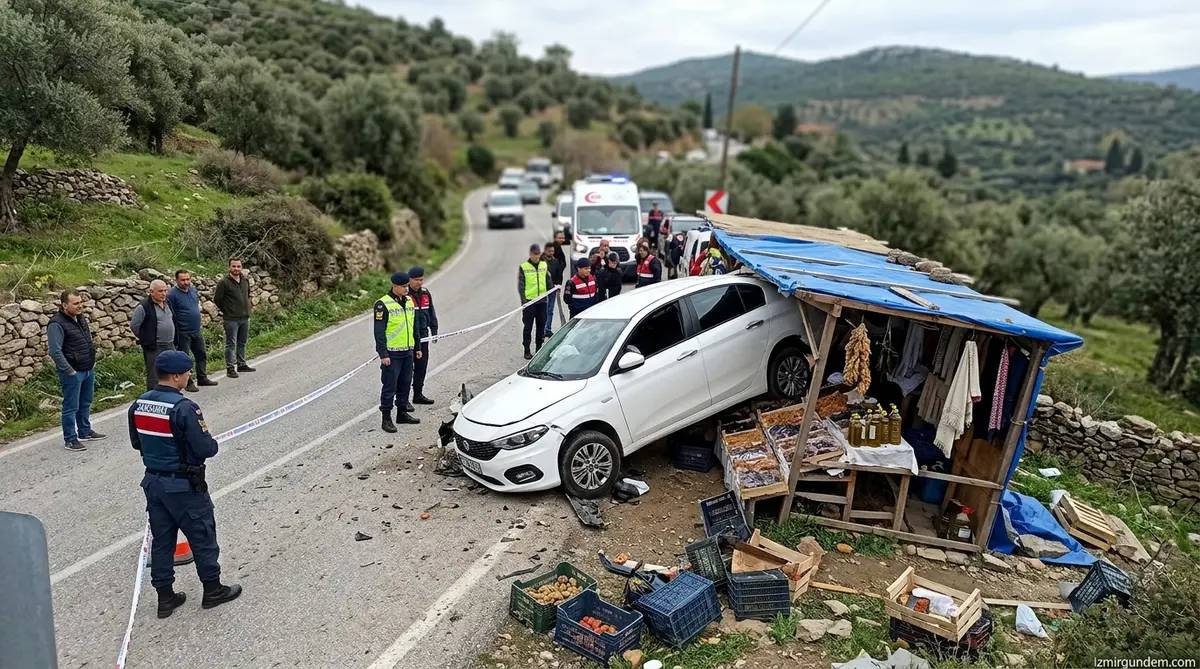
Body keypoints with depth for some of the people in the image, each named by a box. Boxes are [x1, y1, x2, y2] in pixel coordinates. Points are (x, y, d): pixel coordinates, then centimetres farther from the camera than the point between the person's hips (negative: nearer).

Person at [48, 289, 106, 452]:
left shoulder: (81, 318, 8)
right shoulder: (57, 324, -18)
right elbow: (55, 352, -22)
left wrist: (93, 361, 16)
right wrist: (70, 371, -20)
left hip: (89, 370, 8)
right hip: (72, 373, -8)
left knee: (85, 404, 19)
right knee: (71, 407, 0)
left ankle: (85, 432, 32)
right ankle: (70, 440, 9)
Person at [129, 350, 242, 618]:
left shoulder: (138, 405, -1)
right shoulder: (184, 408, -25)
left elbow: (136, 442, 11)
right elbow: (204, 449, -22)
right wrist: (214, 443, -2)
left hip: (153, 482, 7)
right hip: (184, 486, -7)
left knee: (161, 540, 16)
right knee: (202, 537, 9)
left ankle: (165, 597, 26)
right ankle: (213, 590, 23)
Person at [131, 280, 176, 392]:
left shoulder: (167, 303, 9)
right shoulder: (144, 306, -14)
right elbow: (134, 325, -10)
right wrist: (145, 339, -3)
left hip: (170, 346, 8)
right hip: (154, 348, -7)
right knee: (154, 378, 0)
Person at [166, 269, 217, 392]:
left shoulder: (193, 290, 5)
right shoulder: (172, 294, -16)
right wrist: (174, 334, -16)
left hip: (197, 331, 7)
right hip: (182, 333, -7)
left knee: (202, 354, 15)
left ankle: (202, 378, 28)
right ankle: (188, 383, 13)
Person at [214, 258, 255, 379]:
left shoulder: (246, 279, 6)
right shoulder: (224, 282, -13)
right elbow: (217, 299, -7)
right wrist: (227, 311, 3)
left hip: (245, 317, 6)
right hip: (231, 319, -6)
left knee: (242, 343, 16)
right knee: (231, 344, -1)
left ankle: (241, 364, 28)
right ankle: (230, 368, 4)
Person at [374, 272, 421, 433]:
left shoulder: (409, 301, 10)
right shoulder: (383, 304, -12)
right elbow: (379, 331, -13)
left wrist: (417, 347, 17)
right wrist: (383, 354, -17)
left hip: (407, 352, 7)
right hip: (392, 353, -7)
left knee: (405, 384, 14)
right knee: (390, 386, -1)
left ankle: (402, 413, 27)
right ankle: (386, 418, 7)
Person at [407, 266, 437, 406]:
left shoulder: (425, 293, 9)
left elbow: (431, 312, 18)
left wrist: (434, 331, 13)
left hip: (423, 335, 7)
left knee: (422, 366, 13)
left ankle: (418, 395, 25)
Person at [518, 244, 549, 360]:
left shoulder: (544, 265, 7)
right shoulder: (523, 267, -4)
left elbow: (548, 281, 14)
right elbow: (520, 285, -5)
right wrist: (523, 300, -13)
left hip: (542, 300, 4)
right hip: (529, 301, -4)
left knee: (541, 325, 10)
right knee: (528, 327, 3)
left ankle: (539, 349, 21)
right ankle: (527, 351, 11)